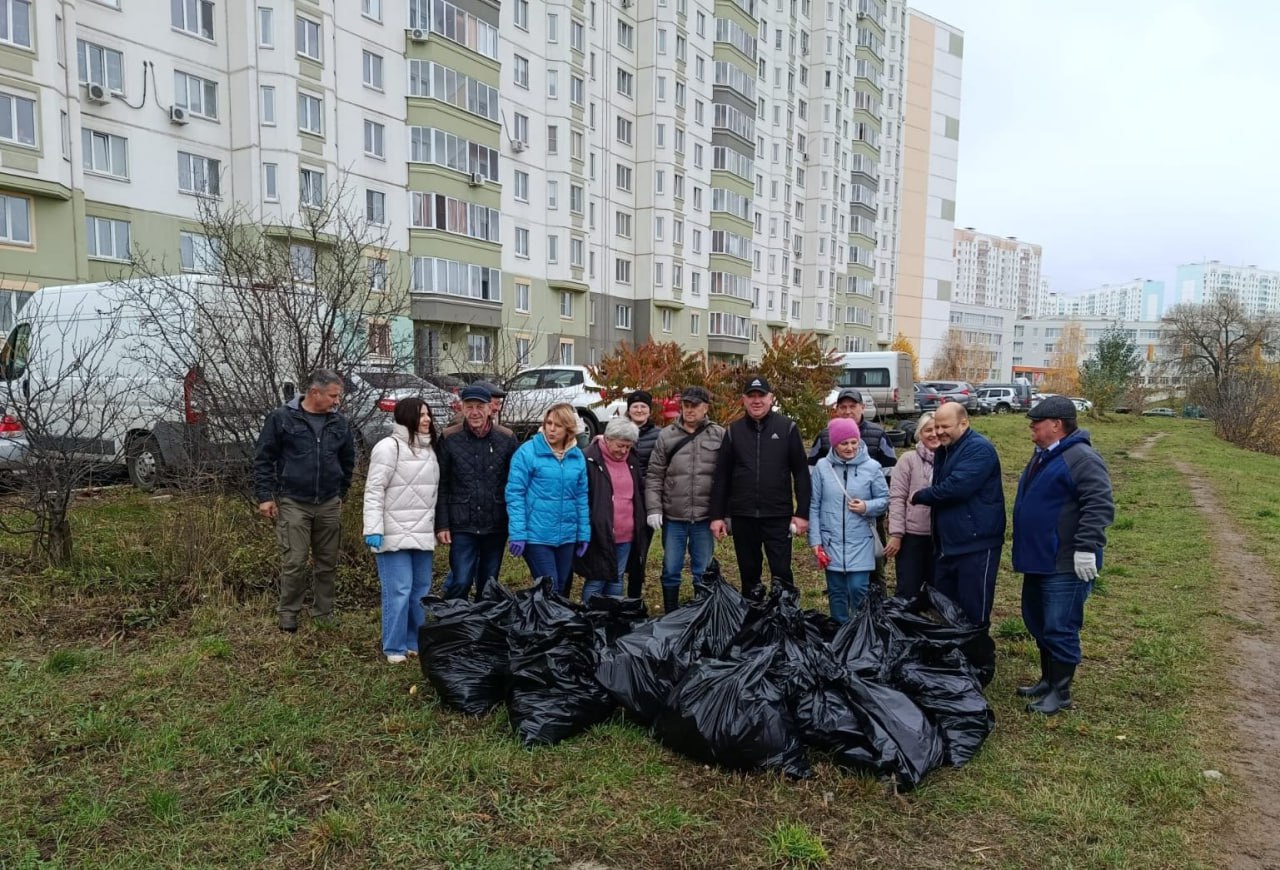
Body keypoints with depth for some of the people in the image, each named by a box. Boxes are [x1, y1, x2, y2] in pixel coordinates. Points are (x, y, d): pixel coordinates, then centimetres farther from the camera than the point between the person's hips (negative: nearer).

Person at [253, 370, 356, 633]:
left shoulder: (339, 423, 6)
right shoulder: (282, 418, -5)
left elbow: (348, 460, 19)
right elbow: (263, 458, -3)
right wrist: (265, 496, -7)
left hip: (329, 505, 4)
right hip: (293, 503, -4)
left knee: (328, 564, 9)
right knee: (294, 562, -4)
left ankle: (324, 615, 22)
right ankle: (287, 614, 13)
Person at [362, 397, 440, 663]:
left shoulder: (429, 449, 14)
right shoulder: (389, 447, -9)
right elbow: (374, 491, -13)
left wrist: (438, 527, 16)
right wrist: (373, 529, -20)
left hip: (423, 534, 8)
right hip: (395, 534, -7)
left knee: (421, 590, 12)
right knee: (398, 591, -6)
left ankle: (416, 642, 24)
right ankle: (394, 647, 6)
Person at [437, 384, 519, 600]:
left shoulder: (507, 438, 1)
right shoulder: (449, 439, -1)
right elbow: (441, 486, -1)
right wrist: (441, 524, -6)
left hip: (496, 525, 2)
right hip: (462, 525, -2)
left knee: (489, 584, 13)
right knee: (460, 582, -5)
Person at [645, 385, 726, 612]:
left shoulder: (720, 435, 0)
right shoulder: (666, 435, 1)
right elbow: (654, 476, 3)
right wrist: (654, 509, -4)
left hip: (705, 517, -1)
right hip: (673, 517, 1)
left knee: (703, 572, 11)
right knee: (671, 570, 10)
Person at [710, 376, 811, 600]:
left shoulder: (787, 428, 0)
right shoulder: (734, 431, 6)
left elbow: (801, 473, 0)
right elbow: (721, 476, 7)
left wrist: (802, 512, -5)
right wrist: (717, 515, 3)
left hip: (778, 516, -2)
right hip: (742, 516, 2)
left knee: (782, 573, -1)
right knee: (749, 573, 12)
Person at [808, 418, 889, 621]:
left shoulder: (872, 467, -4)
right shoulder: (822, 466, -3)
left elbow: (884, 499, 4)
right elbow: (813, 506, 0)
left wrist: (867, 507, -17)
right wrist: (815, 540, -3)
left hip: (861, 542, -1)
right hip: (831, 542, 1)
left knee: (858, 589, -2)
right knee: (836, 591, 11)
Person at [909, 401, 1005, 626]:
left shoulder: (979, 449, -14)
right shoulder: (943, 451, 15)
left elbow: (955, 487, -25)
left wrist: (919, 496, -11)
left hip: (976, 544, -9)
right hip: (947, 545, 9)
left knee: (972, 614, 0)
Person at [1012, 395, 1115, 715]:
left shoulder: (1081, 458, -17)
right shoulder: (1042, 456, 15)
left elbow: (1099, 506, -23)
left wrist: (1086, 548, -26)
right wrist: (1025, 549, 25)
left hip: (1065, 566, -10)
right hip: (1038, 560, 10)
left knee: (1059, 629, -2)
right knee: (1037, 623, 18)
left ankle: (1060, 692, 11)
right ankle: (1047, 680, 32)